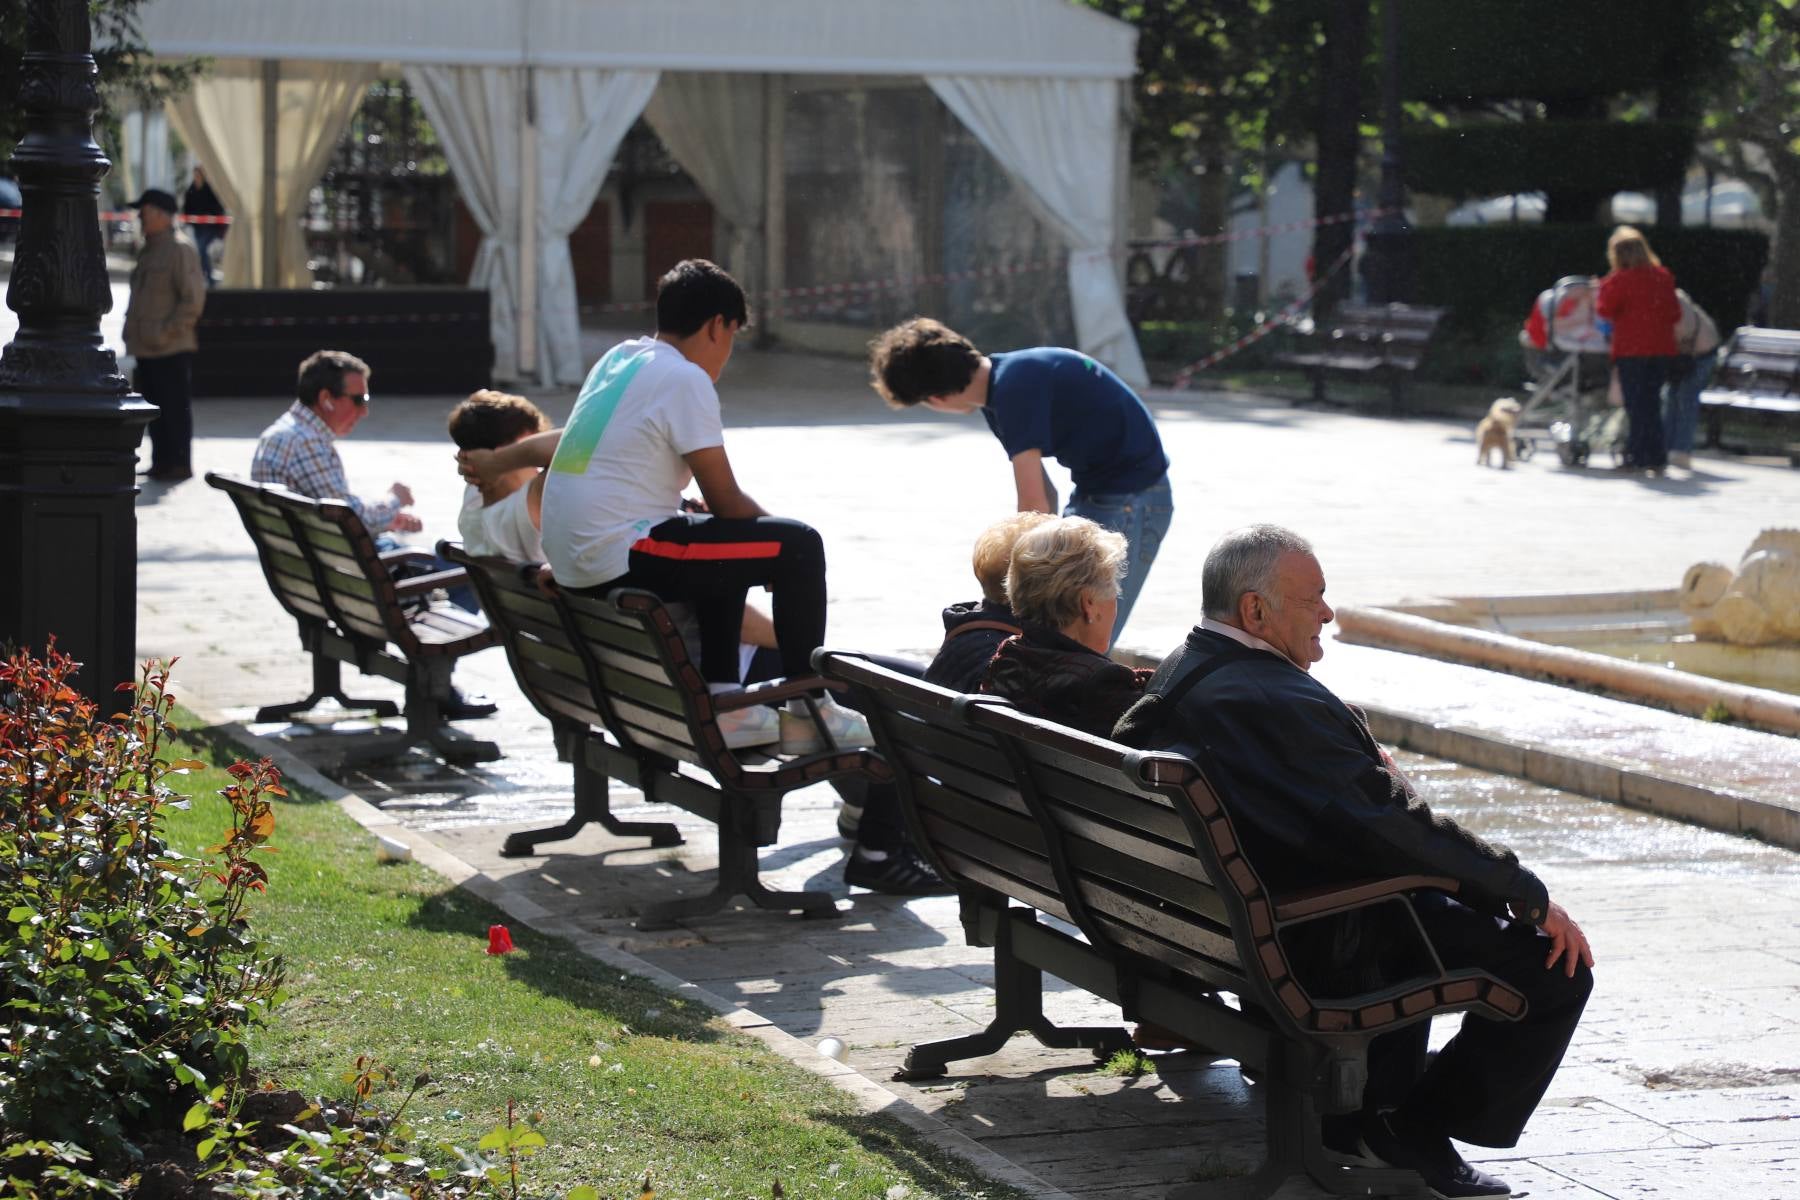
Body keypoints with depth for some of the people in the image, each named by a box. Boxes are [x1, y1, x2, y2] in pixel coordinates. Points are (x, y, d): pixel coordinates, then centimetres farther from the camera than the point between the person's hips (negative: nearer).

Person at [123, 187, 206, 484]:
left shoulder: (180, 250, -12)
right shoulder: (148, 251, 17)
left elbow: (194, 298, -17)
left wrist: (168, 332, -18)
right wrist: (135, 336, 16)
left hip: (171, 350, -9)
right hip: (146, 348, 9)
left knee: (175, 409, -3)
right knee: (155, 408, 13)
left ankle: (180, 464, 2)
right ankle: (161, 462, 20)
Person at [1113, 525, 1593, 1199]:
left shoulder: (1179, 674, 2)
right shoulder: (1275, 702, -28)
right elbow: (1393, 828, -29)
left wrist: (1366, 765, 6)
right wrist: (1528, 894, -21)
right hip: (1320, 951, -10)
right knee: (1554, 966, -8)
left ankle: (1374, 1105, 37)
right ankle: (1417, 1131, 1)